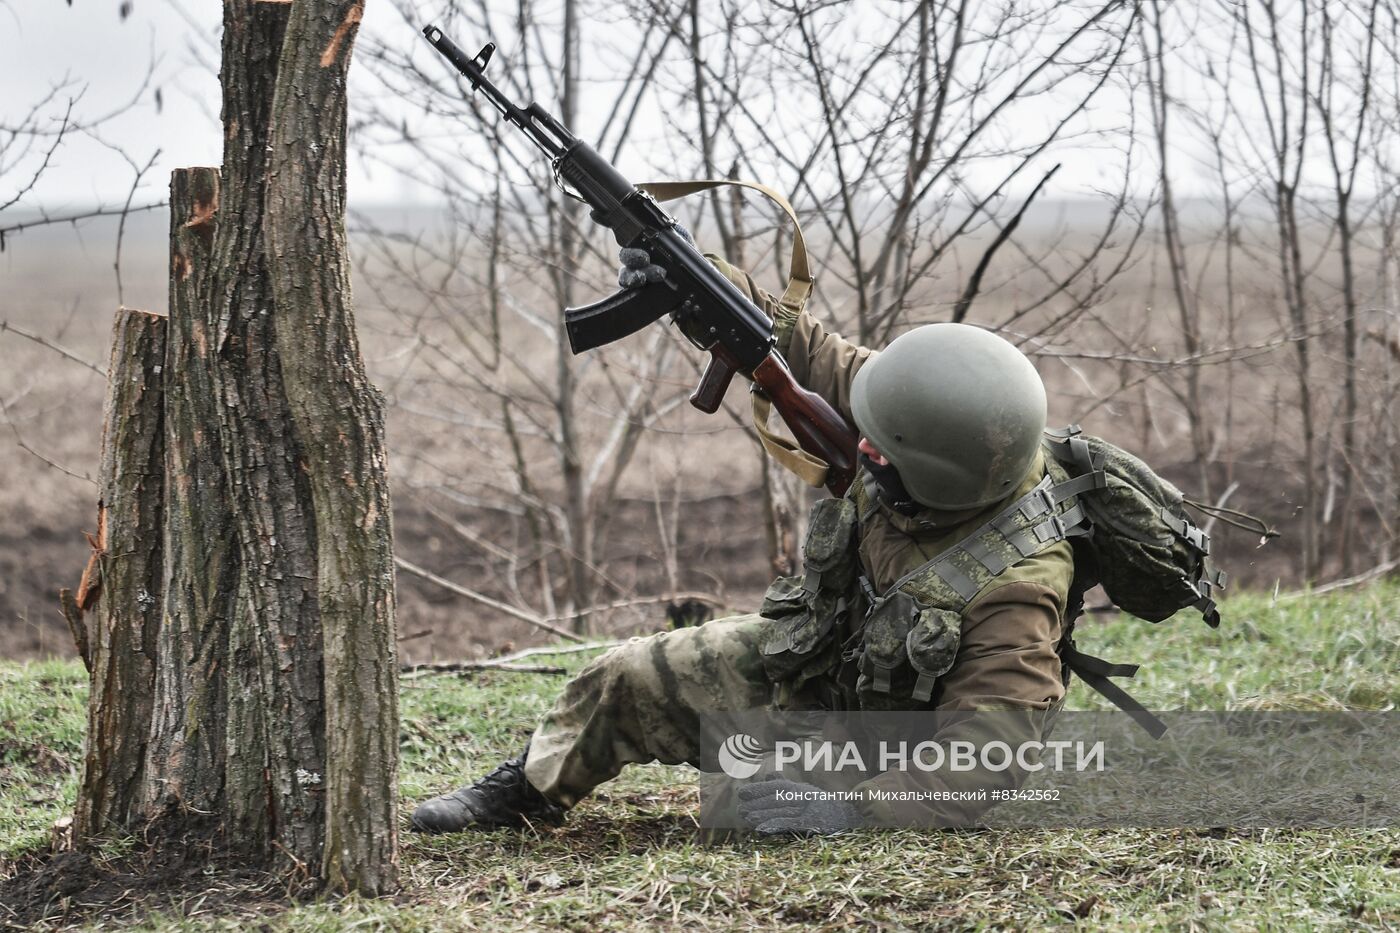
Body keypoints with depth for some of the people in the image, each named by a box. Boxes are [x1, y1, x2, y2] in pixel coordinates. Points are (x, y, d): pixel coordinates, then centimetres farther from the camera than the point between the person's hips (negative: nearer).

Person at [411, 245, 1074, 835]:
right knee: (628, 678, 5)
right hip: (815, 648, 7)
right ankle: (528, 789, 35)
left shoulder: (1017, 586, -41)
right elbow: (801, 348, -11)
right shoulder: (921, 427, -23)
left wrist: (856, 809, -45)